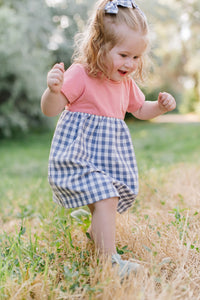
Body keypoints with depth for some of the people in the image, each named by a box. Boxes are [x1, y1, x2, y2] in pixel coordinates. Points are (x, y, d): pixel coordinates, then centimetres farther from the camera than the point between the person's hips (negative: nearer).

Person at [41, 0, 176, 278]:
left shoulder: (127, 83, 7)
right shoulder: (80, 75, -15)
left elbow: (139, 110, 24)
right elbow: (50, 109, -17)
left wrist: (161, 106, 4)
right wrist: (53, 89, -39)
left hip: (110, 155, 8)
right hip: (79, 152, -7)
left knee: (103, 199, 19)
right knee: (105, 197, -20)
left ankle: (96, 233, 47)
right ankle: (110, 259, -12)